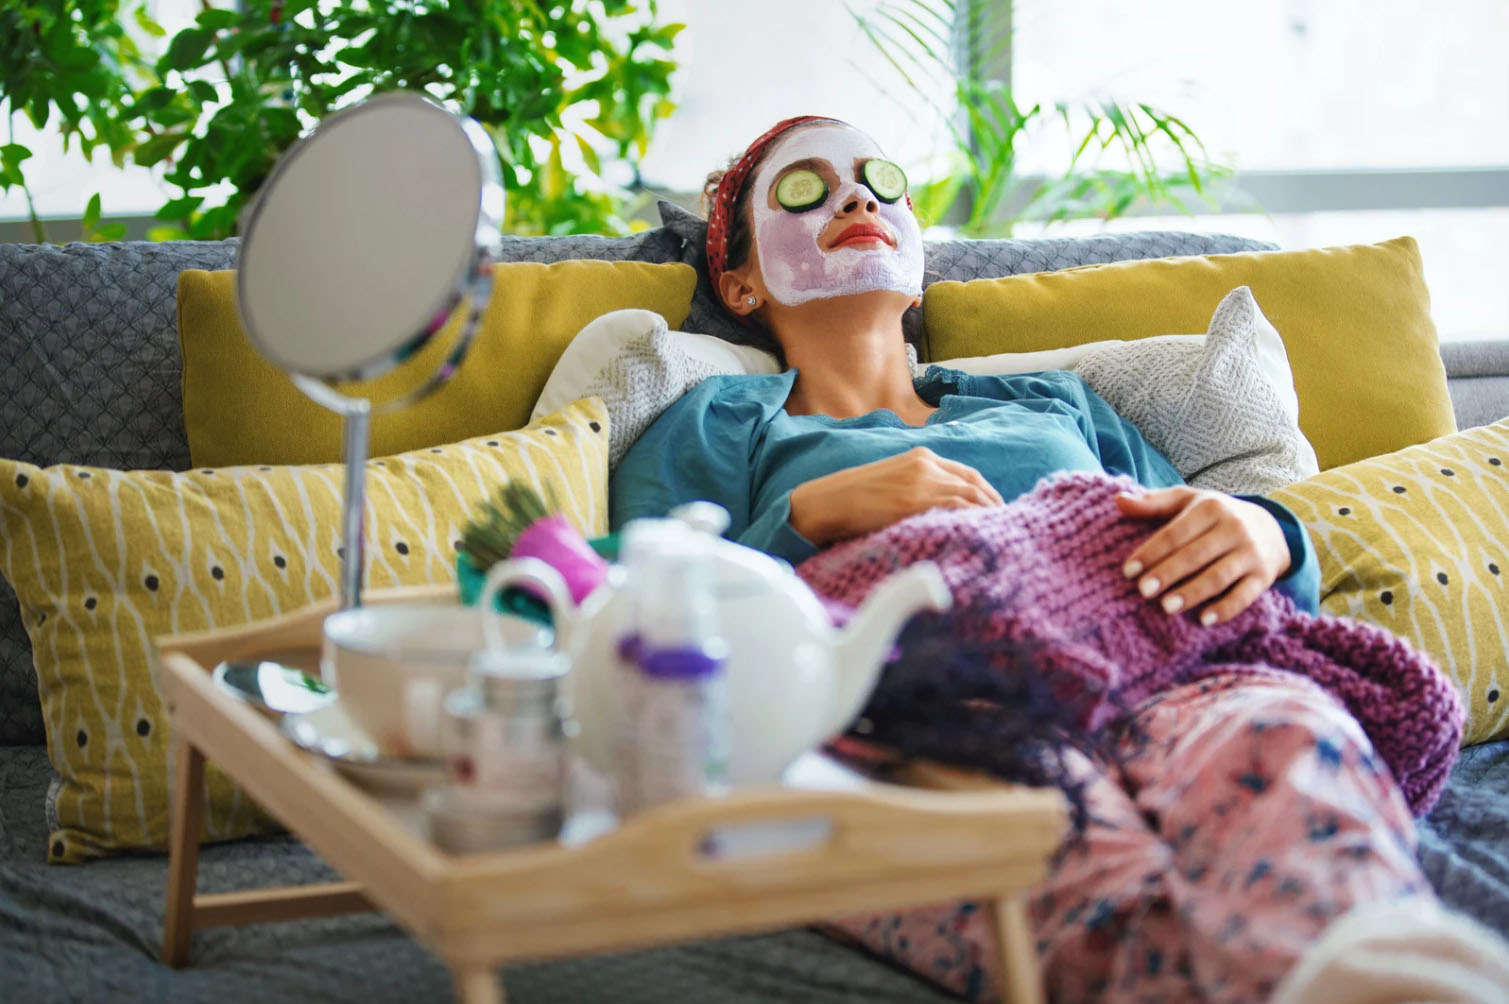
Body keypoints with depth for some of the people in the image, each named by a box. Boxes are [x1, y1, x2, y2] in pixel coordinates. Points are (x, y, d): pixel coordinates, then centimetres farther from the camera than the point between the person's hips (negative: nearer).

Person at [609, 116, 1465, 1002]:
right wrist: (811, 515, -3)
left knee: (1281, 739, -39)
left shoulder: (1053, 402, 41)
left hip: (1157, 684, 3)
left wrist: (1264, 536, 4)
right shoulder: (716, 427, 30)